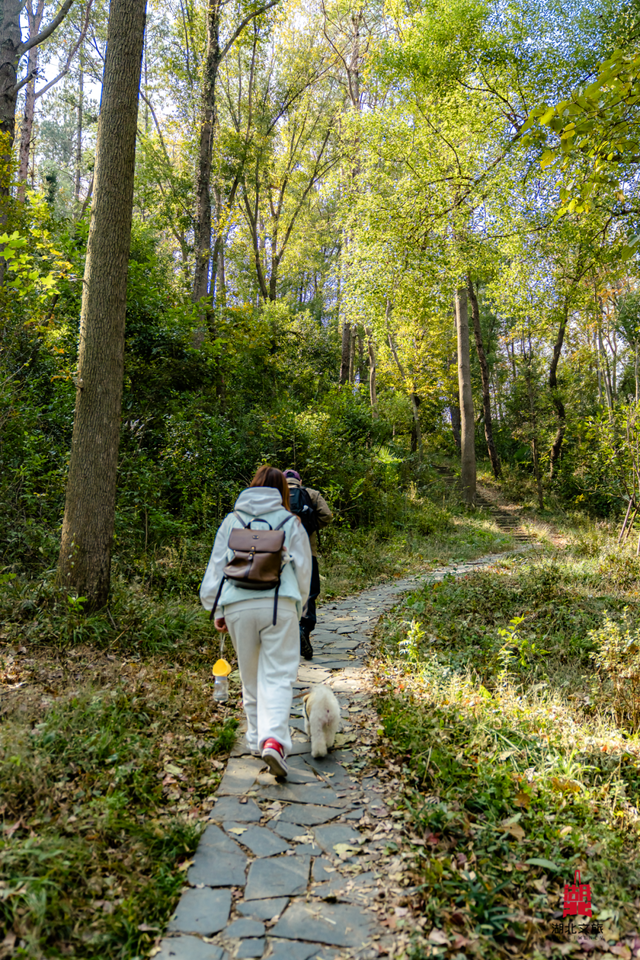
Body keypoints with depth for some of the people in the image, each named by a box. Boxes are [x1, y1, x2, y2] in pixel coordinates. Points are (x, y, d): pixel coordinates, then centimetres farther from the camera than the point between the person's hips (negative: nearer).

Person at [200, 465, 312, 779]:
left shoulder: (231, 521, 12)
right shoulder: (290, 522, 8)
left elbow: (216, 567, 11)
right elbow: (303, 571, 11)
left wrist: (217, 611, 17)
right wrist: (298, 609, 23)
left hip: (238, 605, 2)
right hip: (279, 604, -2)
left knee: (250, 677, 16)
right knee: (277, 675, -2)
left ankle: (257, 739, 24)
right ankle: (273, 738, -19)